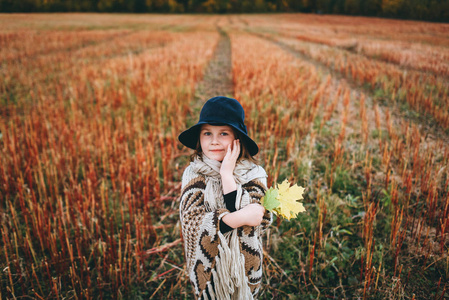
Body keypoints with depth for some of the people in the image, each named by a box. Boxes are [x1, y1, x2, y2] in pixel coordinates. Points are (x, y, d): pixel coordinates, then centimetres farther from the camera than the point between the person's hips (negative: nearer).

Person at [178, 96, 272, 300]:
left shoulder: (254, 175, -13)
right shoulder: (194, 173, -12)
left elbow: (250, 226, -26)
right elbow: (194, 221, -23)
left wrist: (227, 174, -26)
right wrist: (241, 217, -31)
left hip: (243, 265, 0)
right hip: (208, 266, 0)